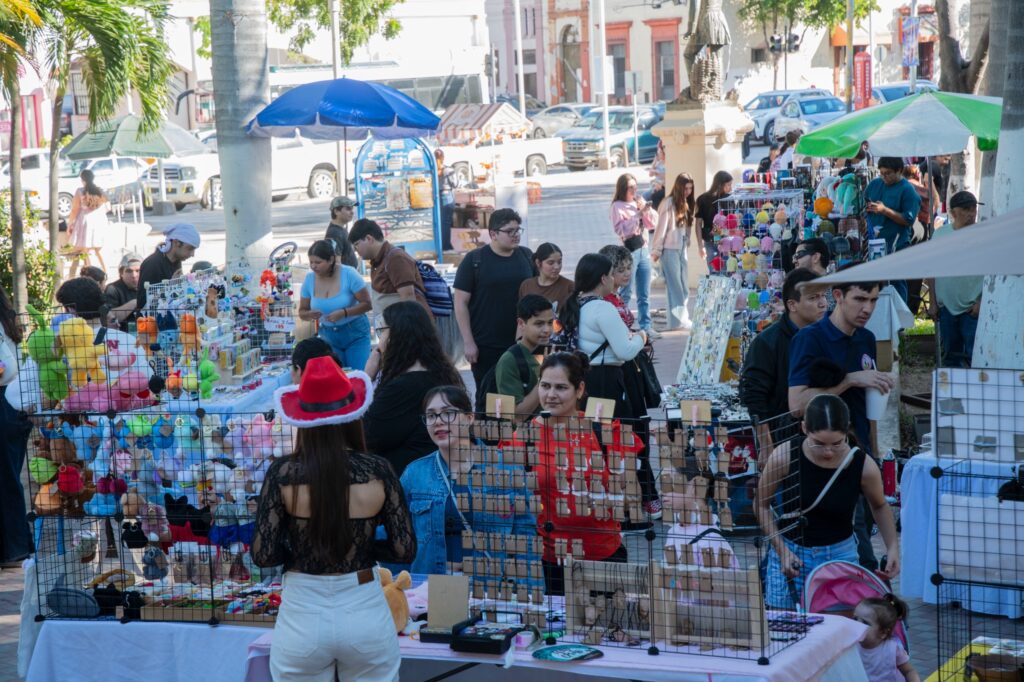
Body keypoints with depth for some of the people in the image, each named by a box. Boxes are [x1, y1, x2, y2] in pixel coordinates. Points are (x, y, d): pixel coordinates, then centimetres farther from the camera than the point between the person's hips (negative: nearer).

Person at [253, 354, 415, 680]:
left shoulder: (282, 474, -11)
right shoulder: (377, 471, -8)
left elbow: (263, 555, -9)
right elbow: (405, 550, -4)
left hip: (302, 617, -1)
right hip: (365, 613, 1)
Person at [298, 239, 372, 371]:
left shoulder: (349, 274, -16)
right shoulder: (310, 279, -5)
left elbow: (367, 304, -12)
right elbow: (302, 312, 5)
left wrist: (343, 313, -27)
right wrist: (310, 314, -19)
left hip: (355, 332, -3)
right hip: (328, 336, 3)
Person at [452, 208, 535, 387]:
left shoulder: (527, 257, 7)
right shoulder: (474, 260, -3)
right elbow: (461, 302, -4)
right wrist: (468, 342, -9)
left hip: (521, 344, 3)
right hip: (486, 346, -3)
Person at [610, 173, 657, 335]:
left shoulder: (639, 202, 12)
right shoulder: (618, 206, -6)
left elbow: (653, 223, 13)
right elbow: (621, 230, -16)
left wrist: (647, 210, -5)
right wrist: (638, 214, -18)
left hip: (644, 250, 6)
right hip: (629, 251, -6)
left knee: (644, 294, 10)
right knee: (626, 293, -4)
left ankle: (645, 326, 15)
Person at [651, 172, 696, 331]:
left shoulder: (686, 204, 10)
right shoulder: (669, 204, -11)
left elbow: (687, 228, 11)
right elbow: (661, 229, -11)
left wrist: (687, 243, 0)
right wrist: (656, 251, -10)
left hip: (682, 249, 7)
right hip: (670, 250, -7)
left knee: (684, 287, 8)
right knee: (675, 287, -5)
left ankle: (683, 319, 14)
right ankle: (677, 321, -2)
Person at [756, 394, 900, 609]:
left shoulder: (864, 466, -15)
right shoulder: (784, 457, -18)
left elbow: (880, 506, 8)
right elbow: (761, 505, -2)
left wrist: (893, 547, -3)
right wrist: (782, 550, -9)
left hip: (841, 554, 0)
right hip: (790, 553, 0)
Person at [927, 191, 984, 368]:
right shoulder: (940, 234, 6)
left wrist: (982, 302, -12)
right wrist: (933, 302, 7)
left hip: (973, 309, -4)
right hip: (946, 307, 4)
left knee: (974, 356, -6)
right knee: (950, 356, 14)